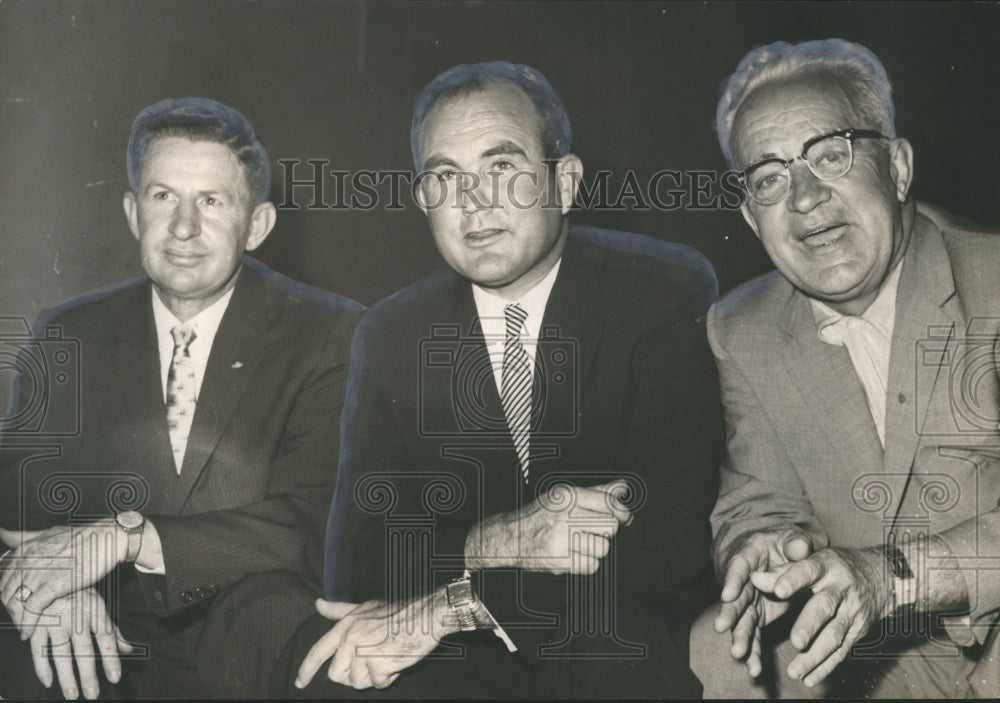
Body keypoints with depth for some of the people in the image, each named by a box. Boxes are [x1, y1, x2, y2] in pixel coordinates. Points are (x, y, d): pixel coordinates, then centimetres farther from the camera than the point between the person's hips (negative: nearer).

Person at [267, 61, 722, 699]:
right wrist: (492, 542, -27)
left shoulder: (669, 294, -8)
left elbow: (675, 534, -17)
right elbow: (358, 561, -5)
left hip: (629, 644, -1)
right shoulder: (391, 337, 3)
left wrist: (455, 602, -24)